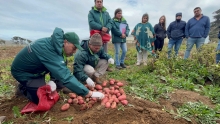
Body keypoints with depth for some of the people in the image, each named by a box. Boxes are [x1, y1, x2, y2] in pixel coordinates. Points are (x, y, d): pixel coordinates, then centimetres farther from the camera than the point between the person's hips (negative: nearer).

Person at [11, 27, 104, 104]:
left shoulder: (55, 44, -12)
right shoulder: (49, 51, -38)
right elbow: (65, 77, -42)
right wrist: (89, 94, -39)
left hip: (33, 68, 8)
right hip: (22, 72, -8)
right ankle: (23, 88, 12)